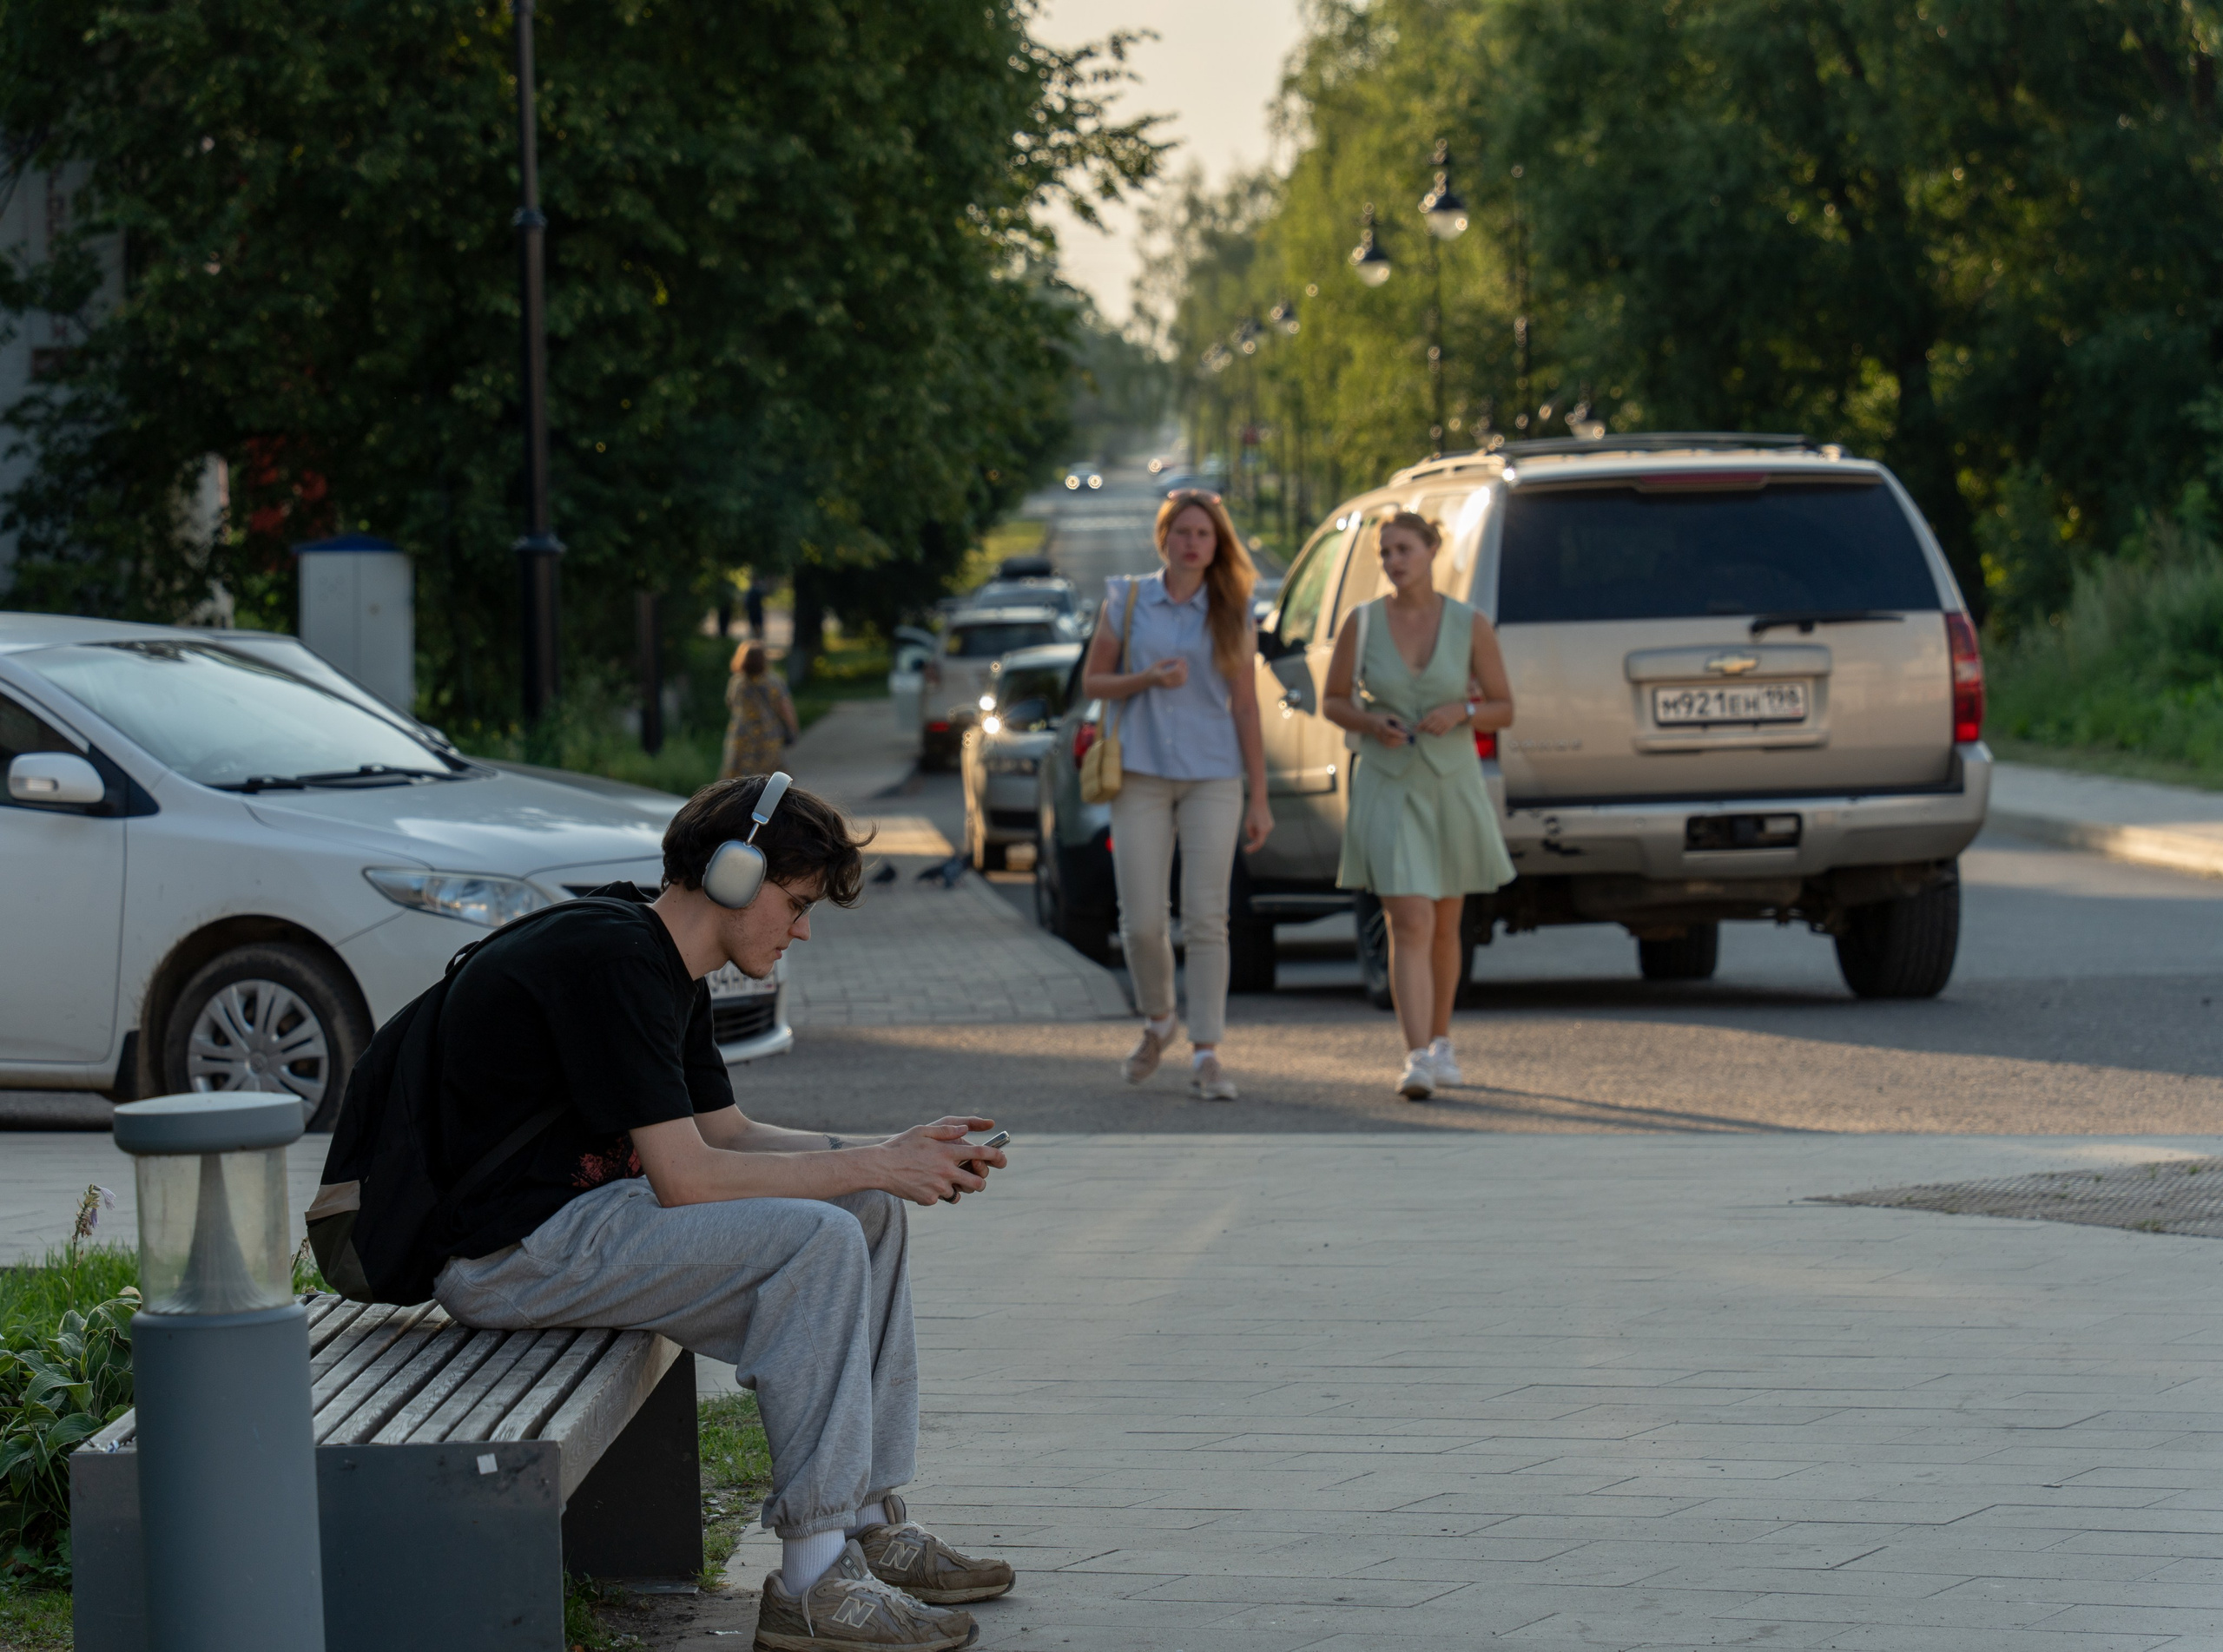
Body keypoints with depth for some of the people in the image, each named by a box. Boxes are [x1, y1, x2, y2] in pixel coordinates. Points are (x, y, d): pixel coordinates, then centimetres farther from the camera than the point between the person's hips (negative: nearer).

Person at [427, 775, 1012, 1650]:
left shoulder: (663, 965, 12)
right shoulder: (613, 961, -21)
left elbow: (729, 1133, 18)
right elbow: (686, 1177, -24)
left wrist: (896, 1154, 6)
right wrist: (870, 1165, -15)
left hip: (582, 1204, 11)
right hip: (508, 1254, -11)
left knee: (870, 1211, 9)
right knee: (819, 1240, -23)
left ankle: (872, 1528, 10)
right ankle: (813, 1581, -22)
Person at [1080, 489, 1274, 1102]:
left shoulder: (1231, 617, 5)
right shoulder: (1126, 602, 5)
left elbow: (1246, 708, 6)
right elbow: (1092, 682, 8)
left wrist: (1260, 798, 2)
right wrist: (1148, 679, -12)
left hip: (1212, 779, 0)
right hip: (1140, 775, 0)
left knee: (1206, 918, -6)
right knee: (1142, 922, -2)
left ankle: (1205, 1055, -4)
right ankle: (1156, 1022, 25)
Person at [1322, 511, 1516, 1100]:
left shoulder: (1471, 626, -3)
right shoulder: (1362, 623, -3)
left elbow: (1504, 710, 3)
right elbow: (1332, 701, 6)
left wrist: (1462, 711, -17)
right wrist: (1370, 723, -14)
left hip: (1452, 787, 2)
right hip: (1387, 789, -2)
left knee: (1444, 925, 16)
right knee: (1409, 925, -14)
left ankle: (1440, 1040, 36)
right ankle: (1417, 1061, -20)